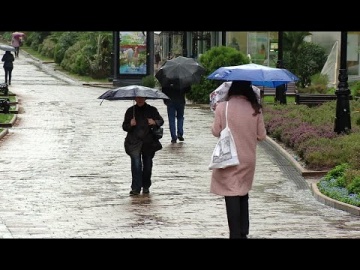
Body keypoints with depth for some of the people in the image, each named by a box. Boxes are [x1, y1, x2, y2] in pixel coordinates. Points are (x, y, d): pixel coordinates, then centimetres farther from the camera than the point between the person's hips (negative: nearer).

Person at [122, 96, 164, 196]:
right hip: (134, 142, -1)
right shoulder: (130, 111, 7)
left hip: (148, 142, 1)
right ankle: (135, 188, -11)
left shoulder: (152, 110, 7)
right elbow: (124, 127, 8)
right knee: (136, 164, -12)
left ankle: (146, 187, 23)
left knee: (147, 164, 7)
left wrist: (155, 122, -13)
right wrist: (130, 125, -14)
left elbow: (161, 121, 10)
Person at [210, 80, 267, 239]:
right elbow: (262, 135, 2)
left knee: (232, 195, 0)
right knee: (243, 194, 18)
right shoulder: (255, 109, -4)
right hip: (248, 159, 3)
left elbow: (215, 132, -4)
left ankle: (236, 234, -3)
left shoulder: (222, 107, -12)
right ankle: (243, 232, 22)